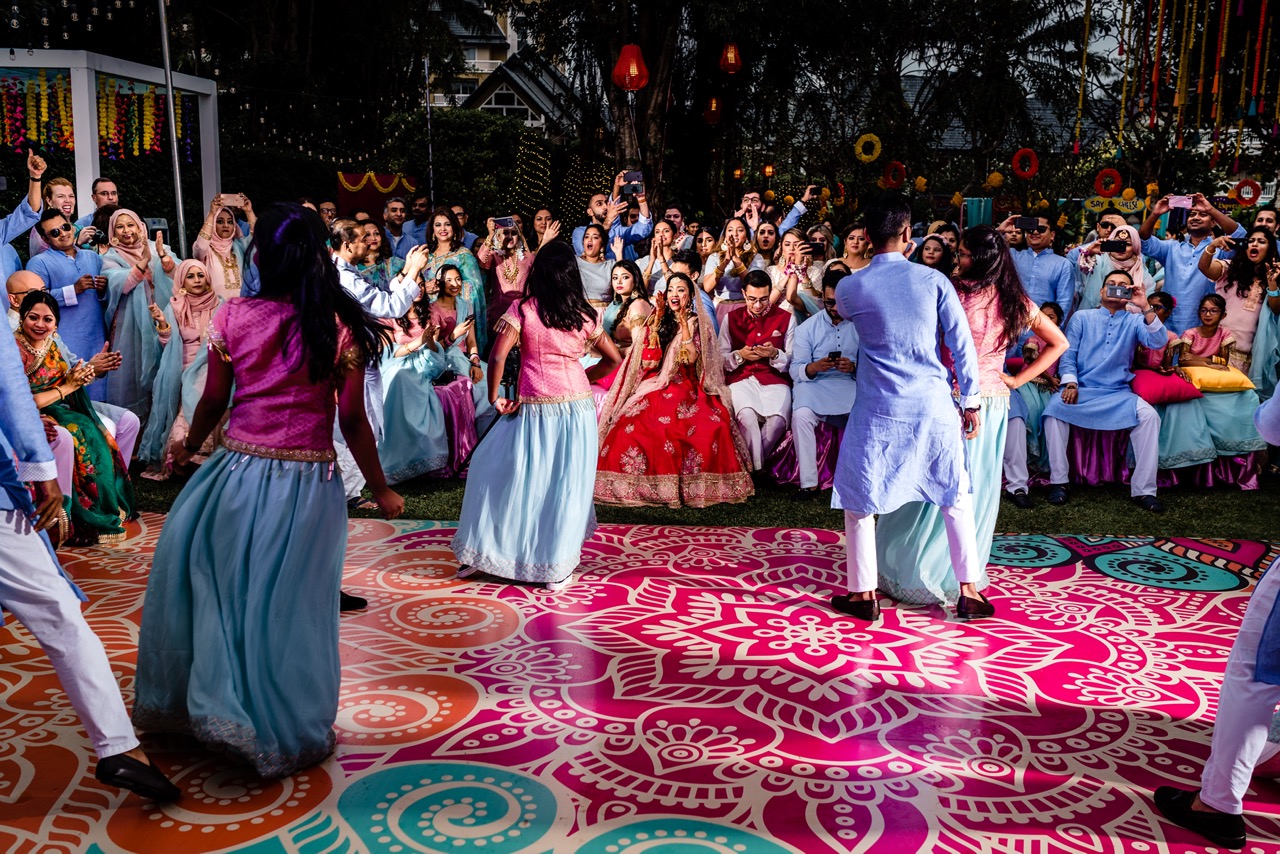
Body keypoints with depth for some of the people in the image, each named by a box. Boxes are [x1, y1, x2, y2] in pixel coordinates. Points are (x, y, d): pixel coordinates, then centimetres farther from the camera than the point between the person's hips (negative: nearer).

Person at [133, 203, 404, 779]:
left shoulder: (234, 315, -4)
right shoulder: (340, 327, -7)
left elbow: (213, 401, 5)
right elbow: (353, 422, -5)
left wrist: (188, 447, 25)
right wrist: (380, 490, 6)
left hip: (239, 472, 1)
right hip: (308, 483, -1)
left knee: (217, 589, 20)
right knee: (290, 605, 10)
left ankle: (211, 705, 34)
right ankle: (288, 736, 25)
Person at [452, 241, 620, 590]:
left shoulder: (523, 309, -5)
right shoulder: (584, 315, 3)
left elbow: (497, 356, -15)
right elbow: (614, 359, 12)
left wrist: (495, 398, -4)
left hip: (534, 408, -2)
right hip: (577, 406, 2)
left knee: (494, 468, 13)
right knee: (567, 483, 9)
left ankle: (479, 554, 18)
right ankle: (558, 567, 16)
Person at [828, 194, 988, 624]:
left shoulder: (850, 288, -3)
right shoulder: (934, 280, -3)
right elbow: (962, 345, -2)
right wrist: (970, 402, 6)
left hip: (878, 410, -1)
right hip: (934, 406, 1)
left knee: (858, 498, 12)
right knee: (956, 498, 14)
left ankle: (863, 594, 16)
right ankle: (969, 593, 18)